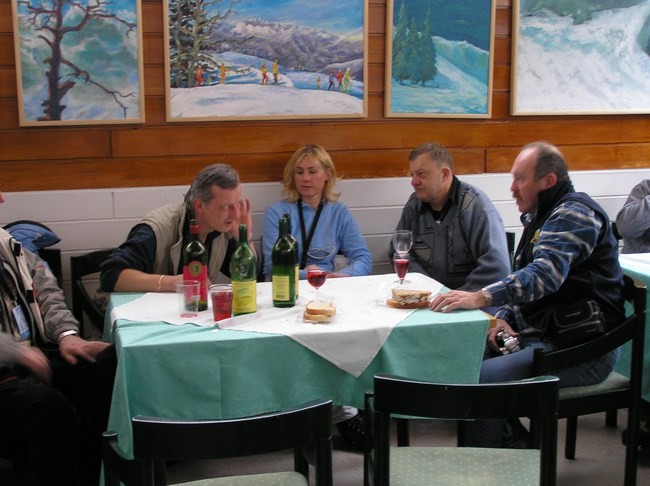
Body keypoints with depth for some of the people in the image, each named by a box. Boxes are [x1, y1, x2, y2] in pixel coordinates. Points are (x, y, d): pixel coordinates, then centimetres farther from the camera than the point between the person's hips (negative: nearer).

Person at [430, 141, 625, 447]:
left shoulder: (575, 213, -15)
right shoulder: (538, 216, 17)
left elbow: (545, 275, -31)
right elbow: (523, 279, 22)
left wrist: (482, 297, -41)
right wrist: (503, 317, 2)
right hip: (538, 335, 10)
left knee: (478, 380, -26)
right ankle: (518, 443, 11)